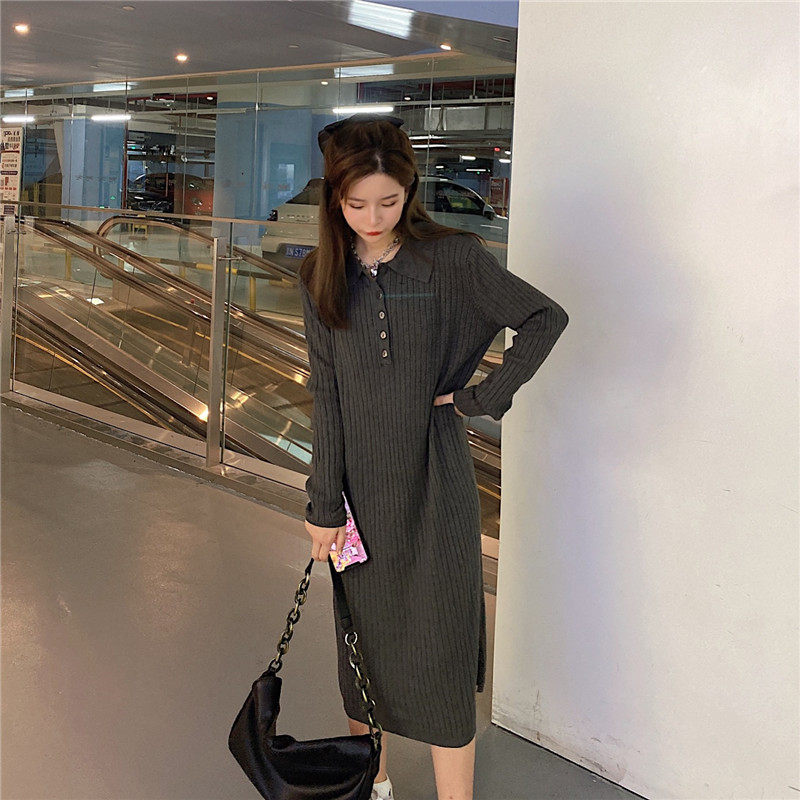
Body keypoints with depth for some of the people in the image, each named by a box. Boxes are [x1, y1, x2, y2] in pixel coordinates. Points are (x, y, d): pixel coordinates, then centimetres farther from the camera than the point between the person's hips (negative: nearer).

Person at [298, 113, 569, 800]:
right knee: (363, 639, 15)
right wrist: (324, 504, -1)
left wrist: (484, 398, -7)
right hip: (360, 484, 3)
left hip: (433, 484, -3)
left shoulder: (453, 258, -8)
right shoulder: (323, 277, 2)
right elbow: (325, 394, 1)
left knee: (441, 646, 1)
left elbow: (547, 318, -3)